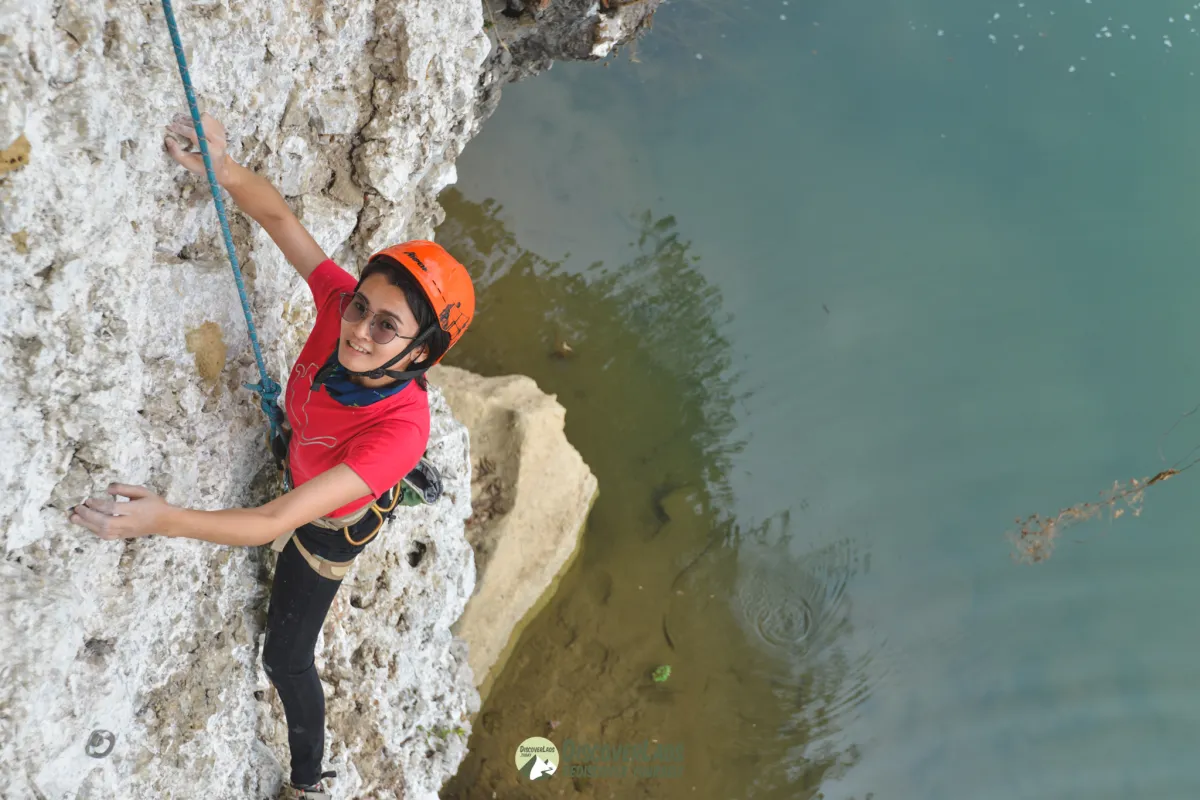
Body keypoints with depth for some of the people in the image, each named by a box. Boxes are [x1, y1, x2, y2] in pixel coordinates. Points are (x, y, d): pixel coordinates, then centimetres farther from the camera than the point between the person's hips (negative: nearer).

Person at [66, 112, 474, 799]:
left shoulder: (400, 429, -50)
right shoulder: (344, 305, -36)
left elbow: (277, 522, -52)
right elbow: (279, 218, -26)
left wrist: (165, 520, -62)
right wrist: (227, 171, -45)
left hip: (331, 523, -6)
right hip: (304, 463, 6)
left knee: (285, 658, 6)